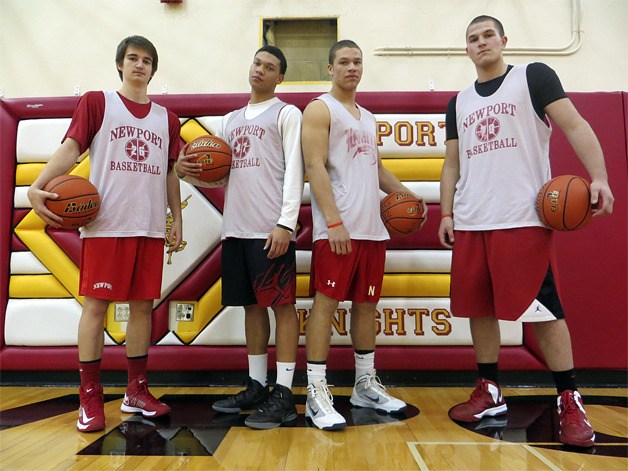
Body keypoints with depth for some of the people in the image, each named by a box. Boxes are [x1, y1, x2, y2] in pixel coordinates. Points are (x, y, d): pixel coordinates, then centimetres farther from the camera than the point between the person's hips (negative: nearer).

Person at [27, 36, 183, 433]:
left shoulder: (167, 118, 16)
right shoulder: (96, 102, 7)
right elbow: (71, 148, -3)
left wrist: (177, 218, 11)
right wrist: (38, 187, -18)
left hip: (151, 227, 4)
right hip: (106, 224, -3)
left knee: (143, 304, 6)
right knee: (96, 304, -1)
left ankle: (137, 392, 18)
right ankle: (90, 397, 9)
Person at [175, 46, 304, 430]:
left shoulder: (287, 113, 4)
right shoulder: (231, 120, 23)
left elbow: (294, 170, -7)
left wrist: (285, 223, -17)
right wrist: (193, 171, 2)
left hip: (271, 229, -6)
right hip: (236, 227, 7)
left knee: (282, 304, -4)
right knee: (252, 305, 10)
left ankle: (284, 395, 1)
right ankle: (257, 386, 20)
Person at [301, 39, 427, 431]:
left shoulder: (368, 117, 23)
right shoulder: (320, 109, 1)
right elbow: (315, 168, -11)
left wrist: (404, 193, 14)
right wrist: (334, 222, -19)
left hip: (373, 227, 8)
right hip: (337, 228, -7)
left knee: (366, 304, 11)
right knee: (326, 302, -6)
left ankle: (366, 385, 23)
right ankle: (317, 393, 2)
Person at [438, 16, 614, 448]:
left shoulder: (533, 76, 5)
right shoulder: (459, 103, 18)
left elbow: (574, 126, -4)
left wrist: (599, 177, -18)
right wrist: (447, 213, 10)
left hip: (523, 218, -5)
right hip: (471, 222, 5)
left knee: (543, 309, -4)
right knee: (479, 308, 8)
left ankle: (570, 401, 11)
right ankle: (490, 394, 22)